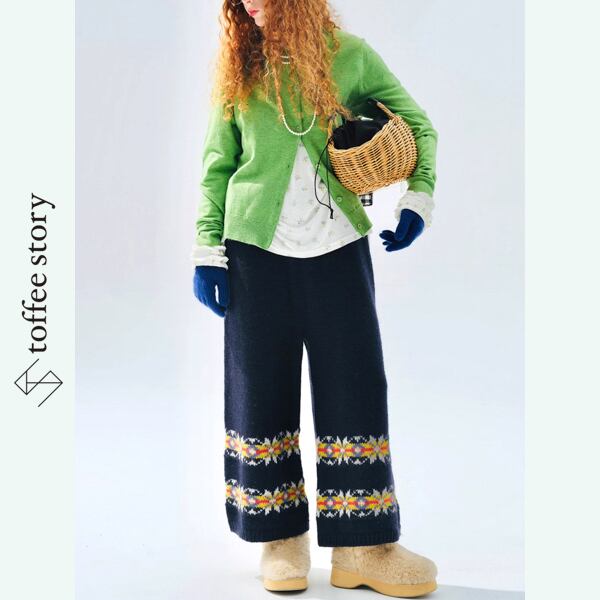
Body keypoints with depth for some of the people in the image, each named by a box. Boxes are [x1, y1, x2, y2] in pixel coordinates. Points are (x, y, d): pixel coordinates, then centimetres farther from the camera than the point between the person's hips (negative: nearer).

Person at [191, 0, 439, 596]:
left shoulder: (349, 55, 5)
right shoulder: (238, 69, 9)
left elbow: (418, 125, 11)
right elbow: (216, 164, 9)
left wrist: (417, 200, -3)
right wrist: (207, 250, 2)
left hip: (338, 247, -1)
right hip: (257, 250, 1)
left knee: (355, 388, -2)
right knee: (258, 391, 3)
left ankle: (361, 549, 10)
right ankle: (281, 539, 18)